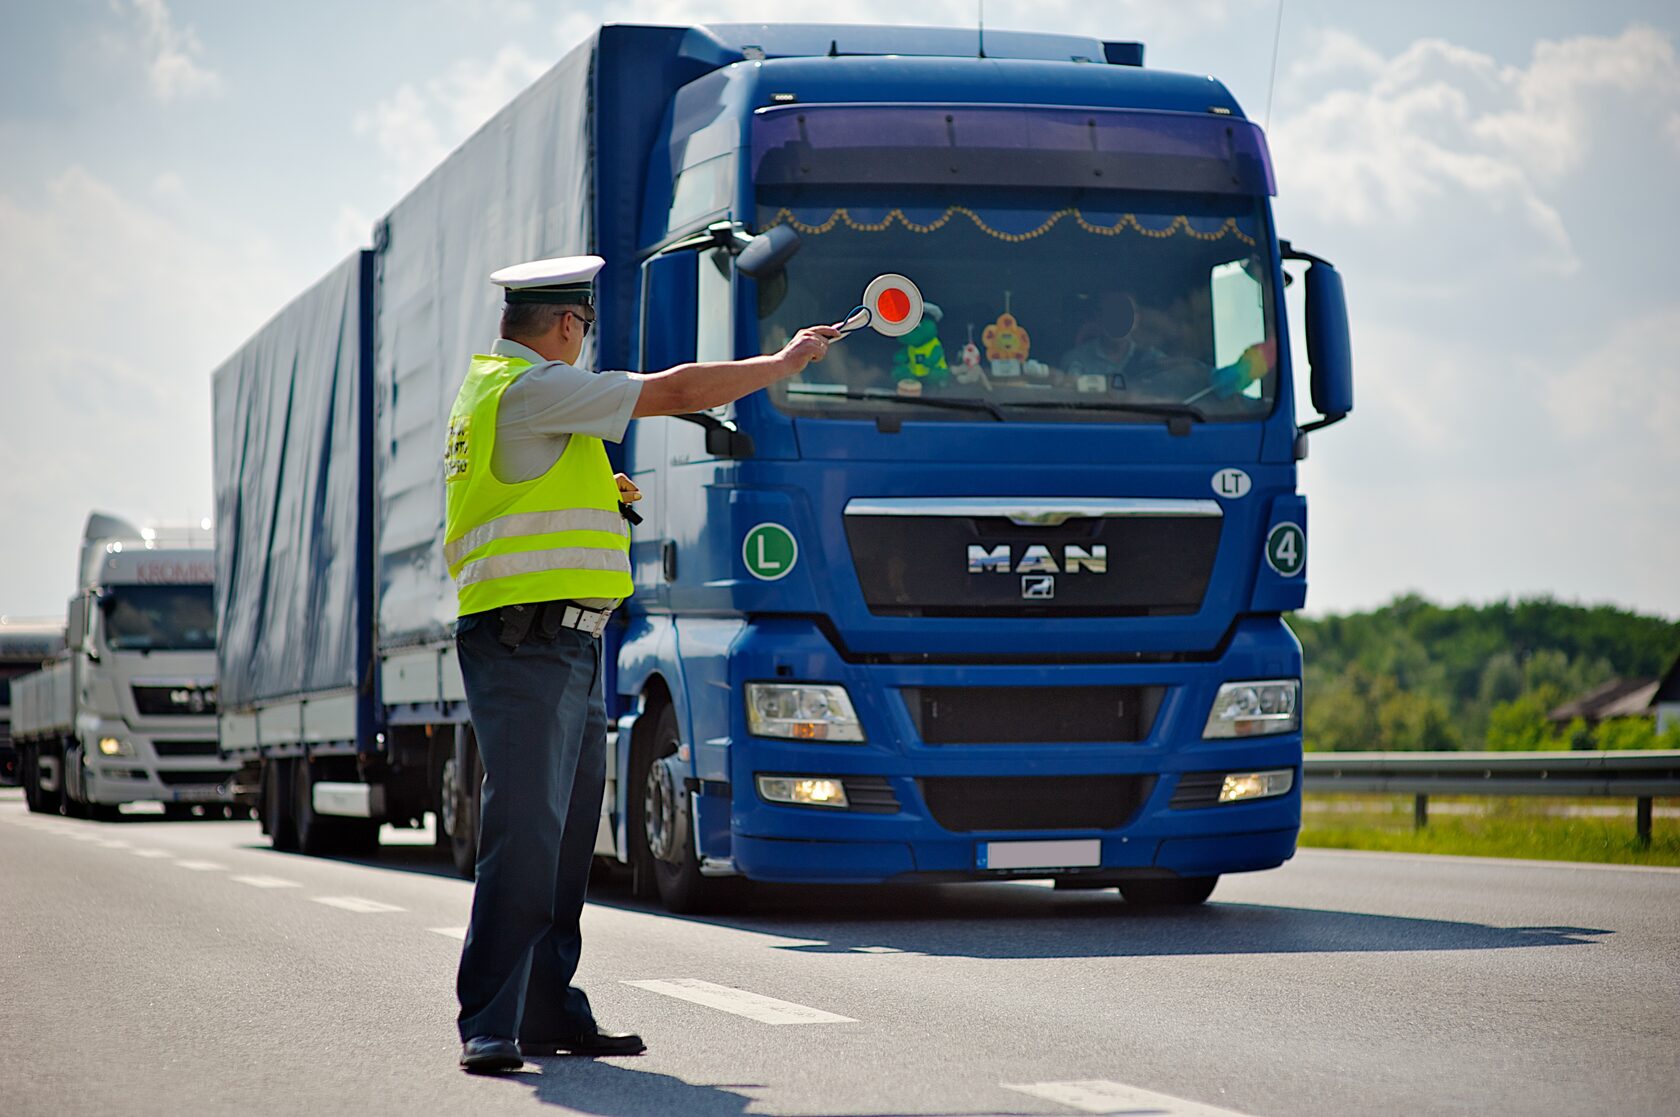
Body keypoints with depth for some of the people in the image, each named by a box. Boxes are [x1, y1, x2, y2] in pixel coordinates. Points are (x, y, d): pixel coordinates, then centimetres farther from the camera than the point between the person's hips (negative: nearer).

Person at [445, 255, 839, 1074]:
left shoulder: (486, 393, 21)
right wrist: (786, 361, 2)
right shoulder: (532, 388, -11)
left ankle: (548, 1011, 17)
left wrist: (594, 499, 22)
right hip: (528, 643, -11)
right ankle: (489, 1025, -16)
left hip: (563, 652, 11)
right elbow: (679, 391, -10)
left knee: (567, 836, 12)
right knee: (524, 836, -14)